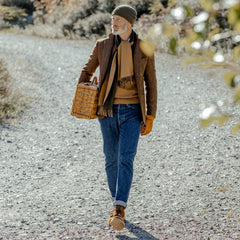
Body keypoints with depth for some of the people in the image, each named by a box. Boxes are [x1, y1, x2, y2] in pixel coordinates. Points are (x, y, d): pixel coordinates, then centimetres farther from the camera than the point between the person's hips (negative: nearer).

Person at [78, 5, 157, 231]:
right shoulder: (102, 45, 1)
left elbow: (151, 84, 4)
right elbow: (87, 71, 15)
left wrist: (150, 118, 0)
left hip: (132, 112, -2)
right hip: (108, 111, 2)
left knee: (126, 159, -16)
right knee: (111, 160, 7)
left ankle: (118, 211, -20)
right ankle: (118, 206, 25)